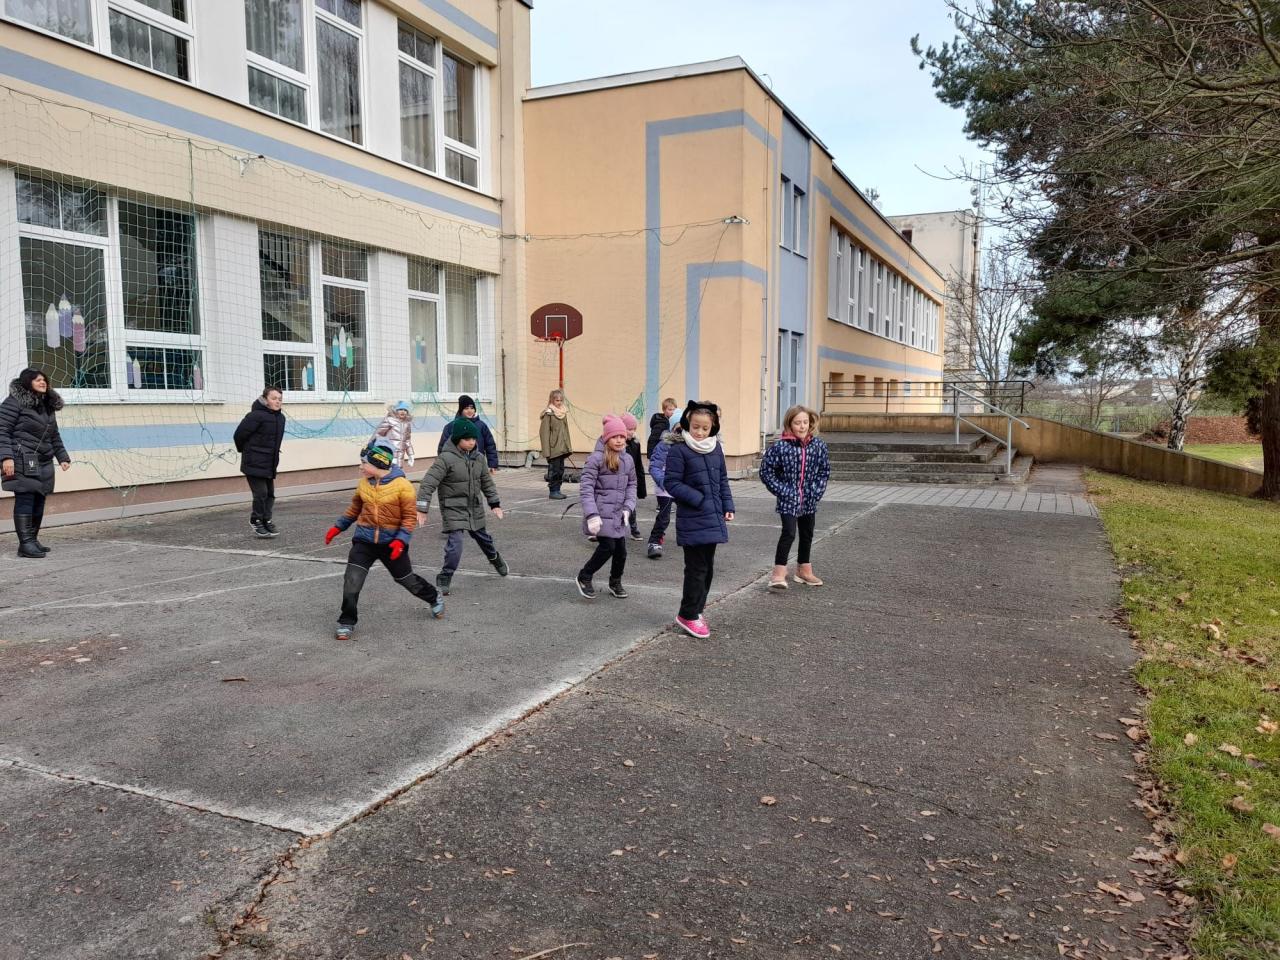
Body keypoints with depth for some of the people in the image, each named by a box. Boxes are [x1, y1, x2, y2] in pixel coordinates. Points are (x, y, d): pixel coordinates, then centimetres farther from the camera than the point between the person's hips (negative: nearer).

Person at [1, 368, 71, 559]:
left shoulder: (48, 406, 19)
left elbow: (54, 436, 25)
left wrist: (62, 456, 19)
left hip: (43, 463, 8)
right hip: (22, 463, -7)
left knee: (39, 502, 8)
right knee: (25, 500, -9)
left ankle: (33, 540, 17)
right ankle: (25, 544, -8)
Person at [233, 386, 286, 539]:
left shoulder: (280, 417, 8)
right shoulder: (256, 416, -17)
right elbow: (239, 435, -12)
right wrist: (246, 451, 4)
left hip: (270, 464, 7)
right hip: (255, 464, -7)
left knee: (270, 494, 9)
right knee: (261, 493, -6)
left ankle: (266, 520, 22)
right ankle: (256, 520, 12)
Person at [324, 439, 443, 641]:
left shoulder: (402, 485, -14)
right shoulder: (364, 484, 1)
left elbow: (410, 516, -11)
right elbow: (354, 508, 18)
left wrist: (400, 540, -20)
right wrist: (338, 527, 15)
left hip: (391, 542, -3)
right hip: (364, 540, 3)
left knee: (406, 579, 12)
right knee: (352, 580, -11)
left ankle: (434, 598, 40)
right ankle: (347, 622, 3)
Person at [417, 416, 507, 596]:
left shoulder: (478, 457, 0)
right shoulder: (446, 458, -20)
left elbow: (486, 481, 13)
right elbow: (428, 483, -22)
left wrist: (495, 504, 15)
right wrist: (421, 509, -26)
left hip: (475, 507, 6)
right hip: (453, 508, -6)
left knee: (483, 537, 22)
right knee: (455, 543, -16)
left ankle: (495, 559, 51)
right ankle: (444, 580, 0)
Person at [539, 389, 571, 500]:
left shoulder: (564, 412, 13)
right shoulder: (548, 414, -9)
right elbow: (544, 432, -12)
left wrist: (568, 446, 15)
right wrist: (546, 450, -16)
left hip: (562, 448, 7)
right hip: (553, 448, -7)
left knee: (561, 469, 11)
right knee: (554, 469, -4)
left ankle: (557, 490, 19)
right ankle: (553, 492, 4)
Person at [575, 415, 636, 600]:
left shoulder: (628, 460, 8)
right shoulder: (596, 458, -11)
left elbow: (631, 485, 15)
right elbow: (586, 487, -13)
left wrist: (628, 508, 0)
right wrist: (592, 515, -20)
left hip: (618, 515, 6)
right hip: (601, 514, -6)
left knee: (621, 550, 8)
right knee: (608, 547, -10)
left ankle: (615, 582, 33)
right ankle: (584, 577, 13)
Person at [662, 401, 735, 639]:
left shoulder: (716, 447, 8)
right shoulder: (679, 449, -12)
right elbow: (671, 483, -12)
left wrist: (727, 505, 9)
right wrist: (698, 500, -18)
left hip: (713, 518, 7)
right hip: (692, 520, -7)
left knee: (708, 567, 14)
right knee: (697, 568, -3)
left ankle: (696, 609, 28)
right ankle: (688, 615, 10)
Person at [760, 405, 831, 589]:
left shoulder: (818, 445, -2)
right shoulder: (781, 447, -14)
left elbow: (824, 470, 9)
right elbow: (766, 471, -8)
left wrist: (817, 490, -2)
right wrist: (783, 491, -11)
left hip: (809, 500, 5)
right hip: (789, 500, -5)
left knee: (807, 535, 16)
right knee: (789, 533, -17)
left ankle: (804, 570, 33)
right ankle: (778, 573, -11)